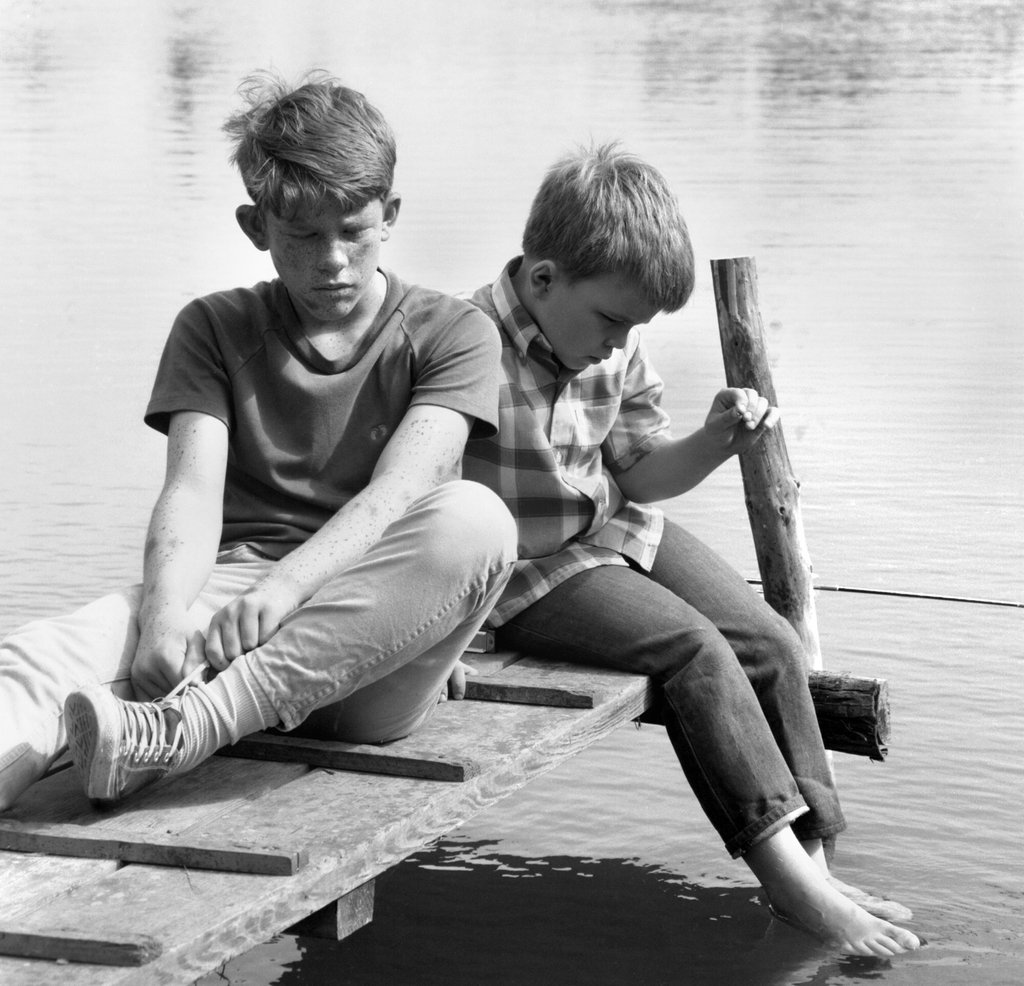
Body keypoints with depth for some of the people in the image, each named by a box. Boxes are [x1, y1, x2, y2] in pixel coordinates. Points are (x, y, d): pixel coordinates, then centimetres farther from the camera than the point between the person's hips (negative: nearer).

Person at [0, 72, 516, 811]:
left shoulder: (451, 334, 10)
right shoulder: (214, 329, 16)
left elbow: (399, 493, -8)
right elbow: (192, 491, 0)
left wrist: (288, 584, -28)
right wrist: (166, 615, -22)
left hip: (370, 661, -1)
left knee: (475, 517, -33)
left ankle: (185, 728, -40)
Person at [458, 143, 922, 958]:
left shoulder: (618, 351, 1)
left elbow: (642, 473, 10)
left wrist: (717, 441, -10)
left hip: (619, 533, 8)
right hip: (531, 575, -8)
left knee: (771, 643, -7)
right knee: (694, 649, -24)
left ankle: (810, 860, -3)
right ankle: (786, 873, -20)